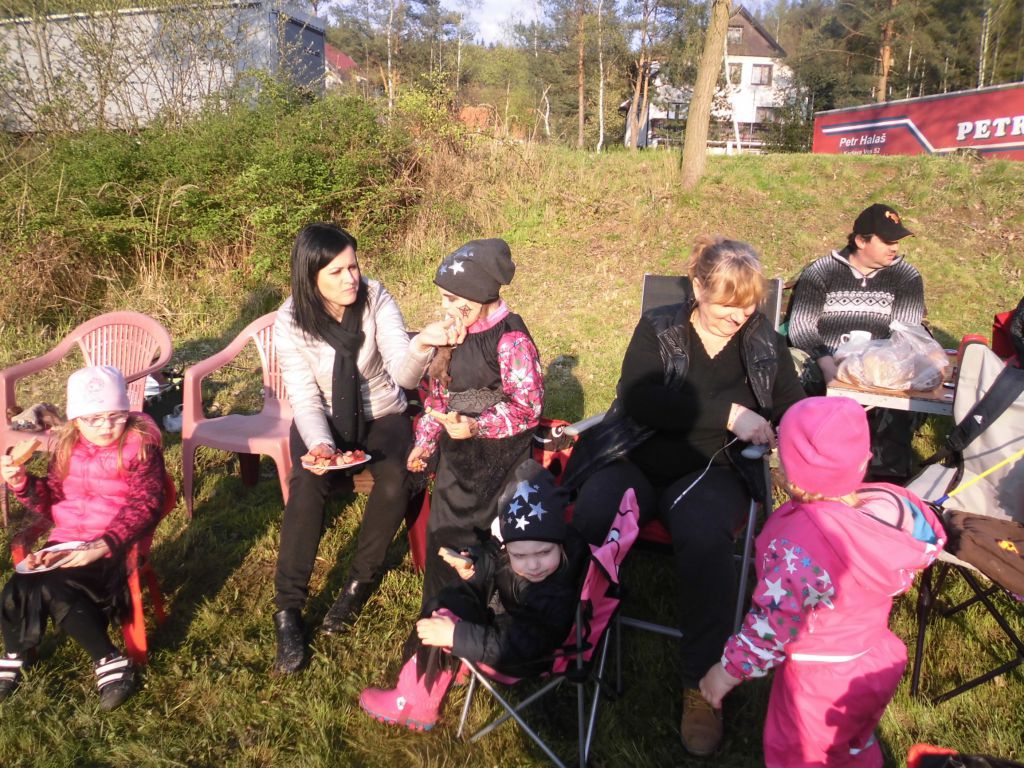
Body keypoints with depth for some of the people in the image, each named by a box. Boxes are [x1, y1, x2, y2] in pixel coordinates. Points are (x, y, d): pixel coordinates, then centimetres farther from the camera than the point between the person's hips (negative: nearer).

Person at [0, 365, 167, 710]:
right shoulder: (67, 447, 8)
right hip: (66, 539, 6)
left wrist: (104, 545, -30)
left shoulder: (139, 445, -9)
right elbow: (52, 504, 14)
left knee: (54, 588, -25)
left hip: (113, 545, -6)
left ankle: (109, 663, -8)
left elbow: (145, 506, -17)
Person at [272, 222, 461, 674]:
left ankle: (360, 582, -6)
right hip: (322, 419, 0)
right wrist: (319, 444, -37)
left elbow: (404, 375, -23)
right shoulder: (291, 322, -14)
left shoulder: (376, 300, -15)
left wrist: (422, 344, -46)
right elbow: (306, 400, -15)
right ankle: (288, 610, -13)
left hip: (381, 415, 0)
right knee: (307, 486, -30)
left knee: (395, 480, -30)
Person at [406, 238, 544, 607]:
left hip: (495, 457, -8)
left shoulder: (510, 339, -19)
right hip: (457, 450, 8)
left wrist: (476, 427, -31)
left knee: (452, 534, -6)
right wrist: (426, 439, 11)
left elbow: (528, 405, -20)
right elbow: (440, 391, 15)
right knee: (442, 532, 13)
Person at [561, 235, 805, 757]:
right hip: (636, 460, 0)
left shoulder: (765, 344, 9)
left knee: (705, 537, -34)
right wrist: (726, 413, -24)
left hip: (712, 471, 1)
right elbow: (637, 398, -15)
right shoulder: (658, 329, 2)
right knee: (593, 520, -32)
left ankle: (701, 684, -17)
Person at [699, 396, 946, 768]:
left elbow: (772, 628, -29)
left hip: (821, 683, -6)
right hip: (878, 663, 7)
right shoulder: (891, 503, -20)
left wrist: (729, 670, -14)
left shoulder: (797, 546, -38)